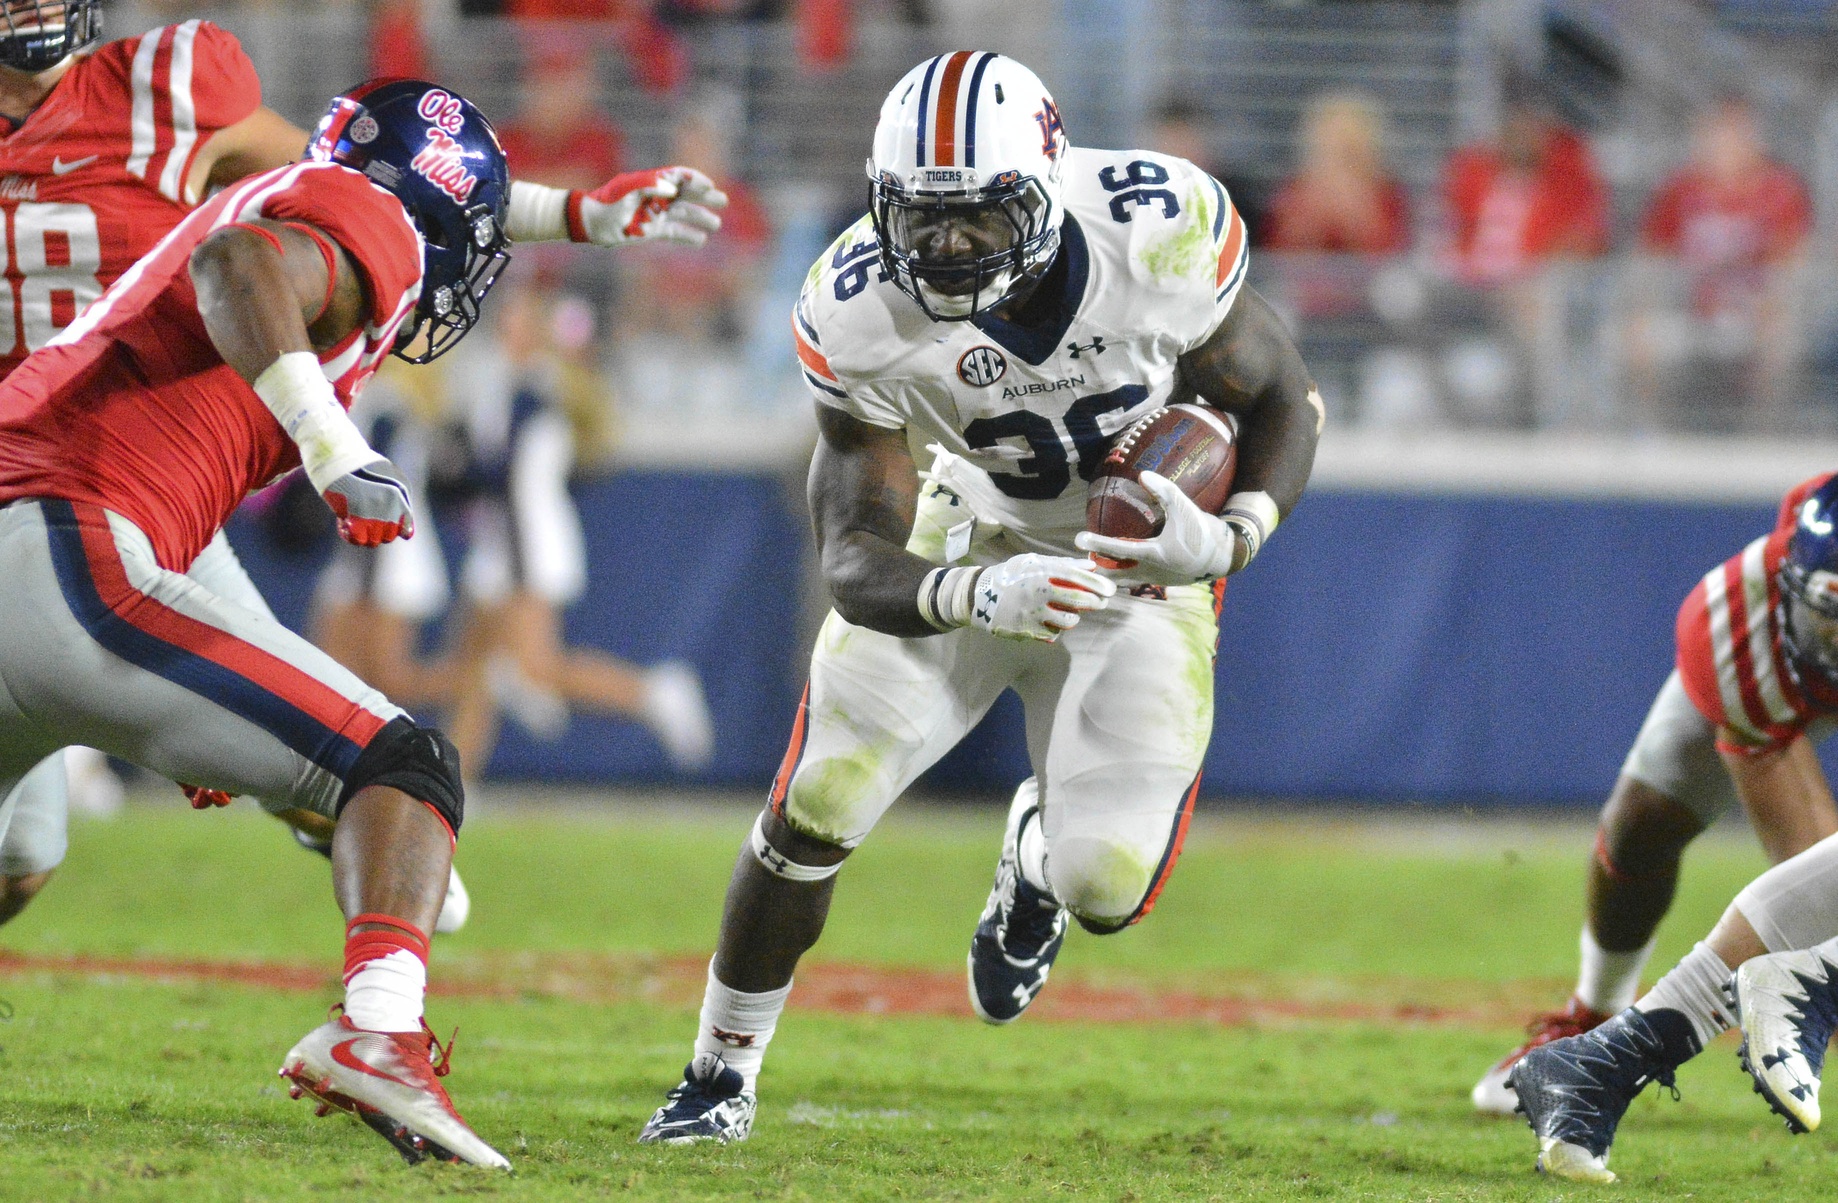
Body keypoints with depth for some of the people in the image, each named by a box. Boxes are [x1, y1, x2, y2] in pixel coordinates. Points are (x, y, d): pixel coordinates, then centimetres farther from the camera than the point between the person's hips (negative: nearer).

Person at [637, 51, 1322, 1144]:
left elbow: (1283, 401, -12)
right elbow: (855, 559, -23)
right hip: (975, 544, 1)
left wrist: (1228, 540, -32)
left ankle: (1040, 850, 30)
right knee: (814, 814, -8)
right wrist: (980, 595, -45)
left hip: (1147, 567, -1)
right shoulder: (865, 315, -26)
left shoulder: (1158, 235, -30)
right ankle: (723, 1073, 17)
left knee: (1105, 892, -11)